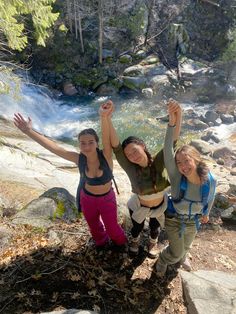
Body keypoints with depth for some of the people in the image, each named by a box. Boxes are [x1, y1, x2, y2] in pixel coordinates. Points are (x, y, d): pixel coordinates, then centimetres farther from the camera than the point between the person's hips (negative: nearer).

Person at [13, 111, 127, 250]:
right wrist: (29, 131, -33)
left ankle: (120, 241, 56)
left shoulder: (106, 156, -30)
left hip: (107, 199, -2)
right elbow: (53, 147, -27)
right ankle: (101, 241, 63)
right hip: (88, 199, 3)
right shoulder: (79, 159, -23)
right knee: (94, 225, 27)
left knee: (111, 227, 18)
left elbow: (106, 136, -50)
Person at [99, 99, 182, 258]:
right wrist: (107, 117, -61)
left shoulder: (159, 161, -30)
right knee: (137, 227, 29)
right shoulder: (130, 168, -33)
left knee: (155, 227, 30)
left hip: (160, 206, 1)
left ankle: (153, 243, 65)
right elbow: (116, 146, -46)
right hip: (139, 207, -1)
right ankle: (135, 240, 65)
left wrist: (178, 114, -61)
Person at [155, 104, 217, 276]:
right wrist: (172, 124, -62)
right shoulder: (176, 177, -33)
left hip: (193, 221, 3)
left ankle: (182, 256, 67)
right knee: (176, 253, 10)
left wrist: (206, 213, 15)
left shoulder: (210, 180, -26)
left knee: (186, 246, 30)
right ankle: (163, 260, 46)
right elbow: (168, 152, -50)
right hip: (174, 219, -3)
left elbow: (210, 198, -4)